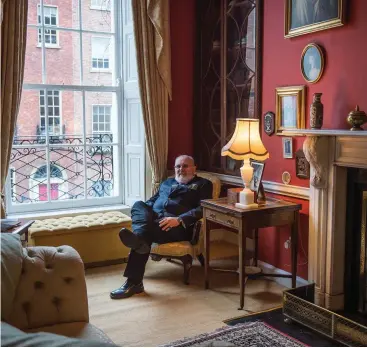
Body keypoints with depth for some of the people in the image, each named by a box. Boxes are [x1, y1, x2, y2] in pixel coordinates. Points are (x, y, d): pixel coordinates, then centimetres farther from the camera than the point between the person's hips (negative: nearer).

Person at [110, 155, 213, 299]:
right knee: (139, 205, -29)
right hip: (153, 217, 6)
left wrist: (179, 220, -21)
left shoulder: (203, 184, 14)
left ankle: (134, 282, -46)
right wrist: (141, 214, 4)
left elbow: (203, 209, -3)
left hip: (178, 225, -5)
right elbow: (152, 201, 31)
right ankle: (138, 238, -57)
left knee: (147, 230, -35)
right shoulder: (167, 182, 35)